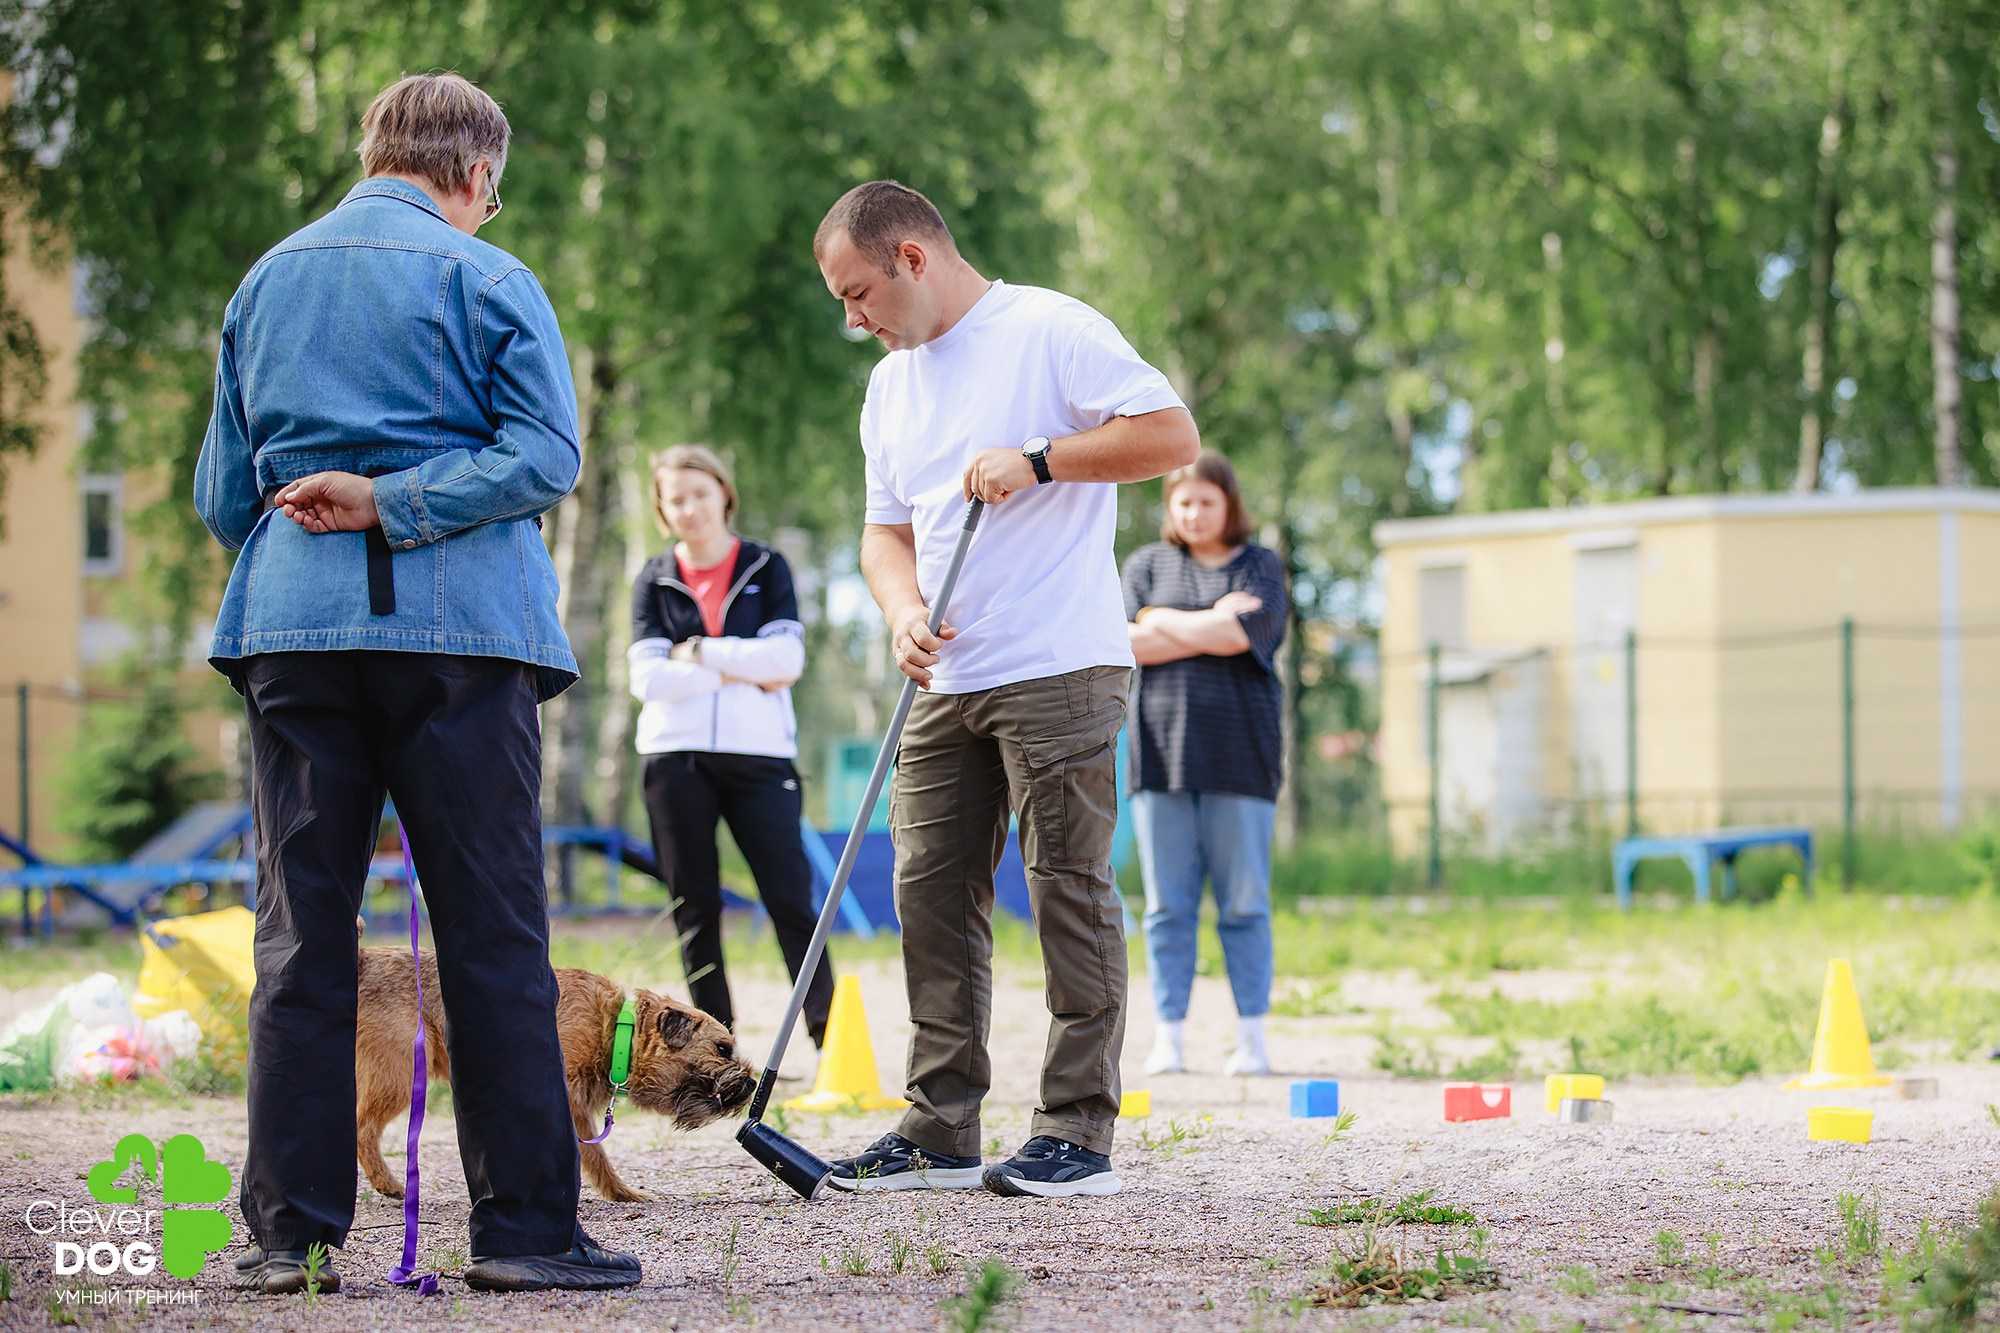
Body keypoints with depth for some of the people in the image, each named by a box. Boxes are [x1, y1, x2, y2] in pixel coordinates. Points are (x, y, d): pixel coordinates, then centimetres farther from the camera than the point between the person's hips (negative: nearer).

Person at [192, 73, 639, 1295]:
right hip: (457, 624, -4)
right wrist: (394, 502, -11)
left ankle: (291, 1231, 2)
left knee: (301, 938, 4)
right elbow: (547, 453, -10)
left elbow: (223, 492, 17)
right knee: (494, 935, -2)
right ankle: (524, 1227, -3)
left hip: (292, 632, 4)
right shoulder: (484, 278, 2)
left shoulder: (266, 282, 16)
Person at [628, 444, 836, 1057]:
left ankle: (829, 1034, -6)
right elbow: (649, 678, -3)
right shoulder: (654, 580, 11)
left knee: (791, 897, -9)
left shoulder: (765, 568, 10)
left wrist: (700, 652, -7)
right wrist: (744, 676, -7)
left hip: (758, 754, -1)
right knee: (695, 908, 2)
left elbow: (786, 658, -4)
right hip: (676, 759, 1)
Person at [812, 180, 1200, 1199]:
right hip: (946, 683, 8)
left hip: (1060, 668, -8)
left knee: (1069, 889, -6)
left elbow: (1172, 433, -11)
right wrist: (904, 609, 0)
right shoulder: (890, 385, 19)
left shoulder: (1051, 332, -5)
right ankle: (941, 1132, 10)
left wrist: (1039, 459, -17)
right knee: (931, 893, 5)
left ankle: (1078, 1134, -3)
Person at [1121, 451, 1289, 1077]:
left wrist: (1161, 621, -1)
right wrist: (1209, 624, -5)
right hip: (1161, 753, 2)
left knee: (1244, 903, -1)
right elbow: (1127, 644, 0)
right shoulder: (1147, 564, 15)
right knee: (1168, 906, 1)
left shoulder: (1260, 567, 9)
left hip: (1238, 758, -2)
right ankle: (1168, 1037, 3)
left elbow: (1239, 635, -9)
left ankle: (1252, 1037, 2)